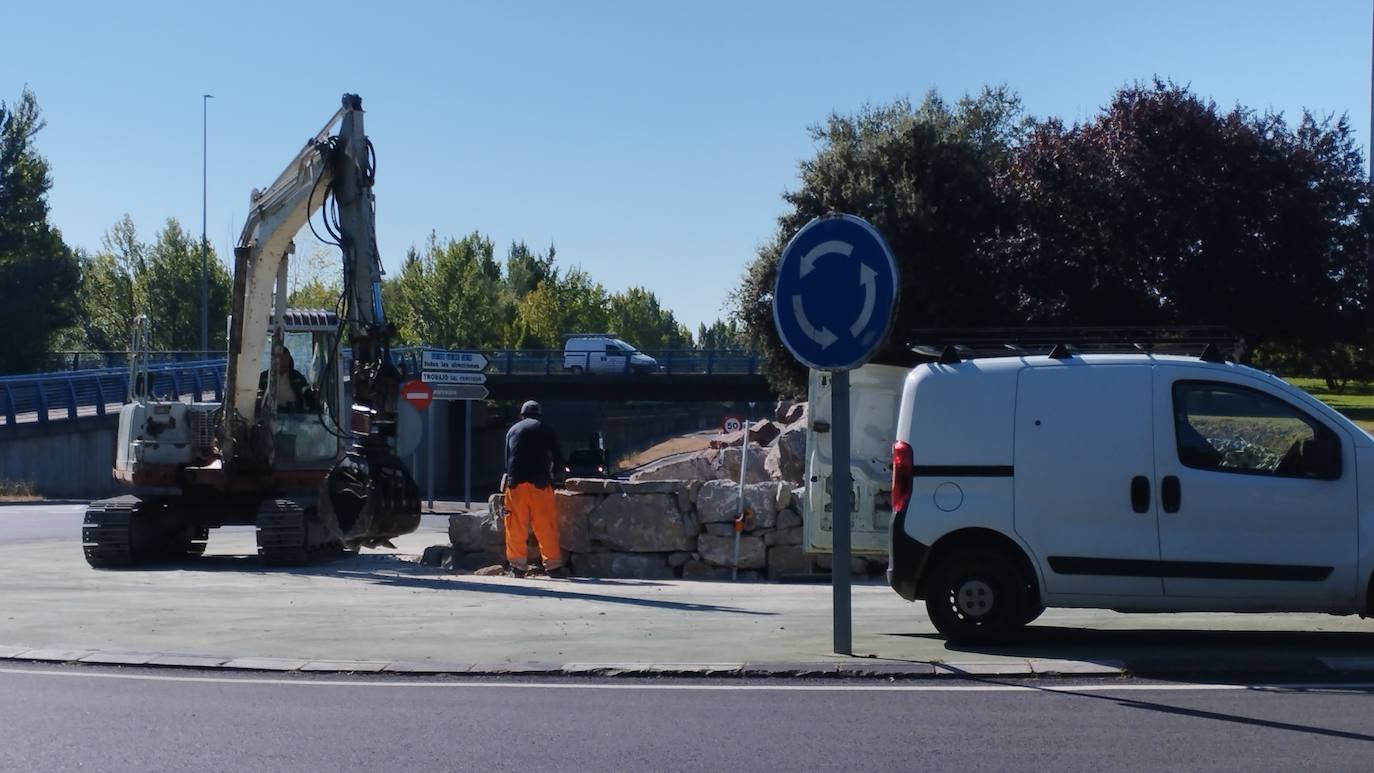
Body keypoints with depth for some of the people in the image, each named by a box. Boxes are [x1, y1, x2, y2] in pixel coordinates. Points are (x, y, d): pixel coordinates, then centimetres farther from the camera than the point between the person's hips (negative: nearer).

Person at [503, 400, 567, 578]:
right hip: (539, 483, -2)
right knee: (546, 526, 0)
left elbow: (506, 458, 19)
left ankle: (517, 566, 4)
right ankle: (553, 565, 0)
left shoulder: (513, 430, 18)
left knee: (516, 527, 4)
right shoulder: (545, 429, 10)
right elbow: (558, 458, 8)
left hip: (515, 483, 2)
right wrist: (551, 473, 24)